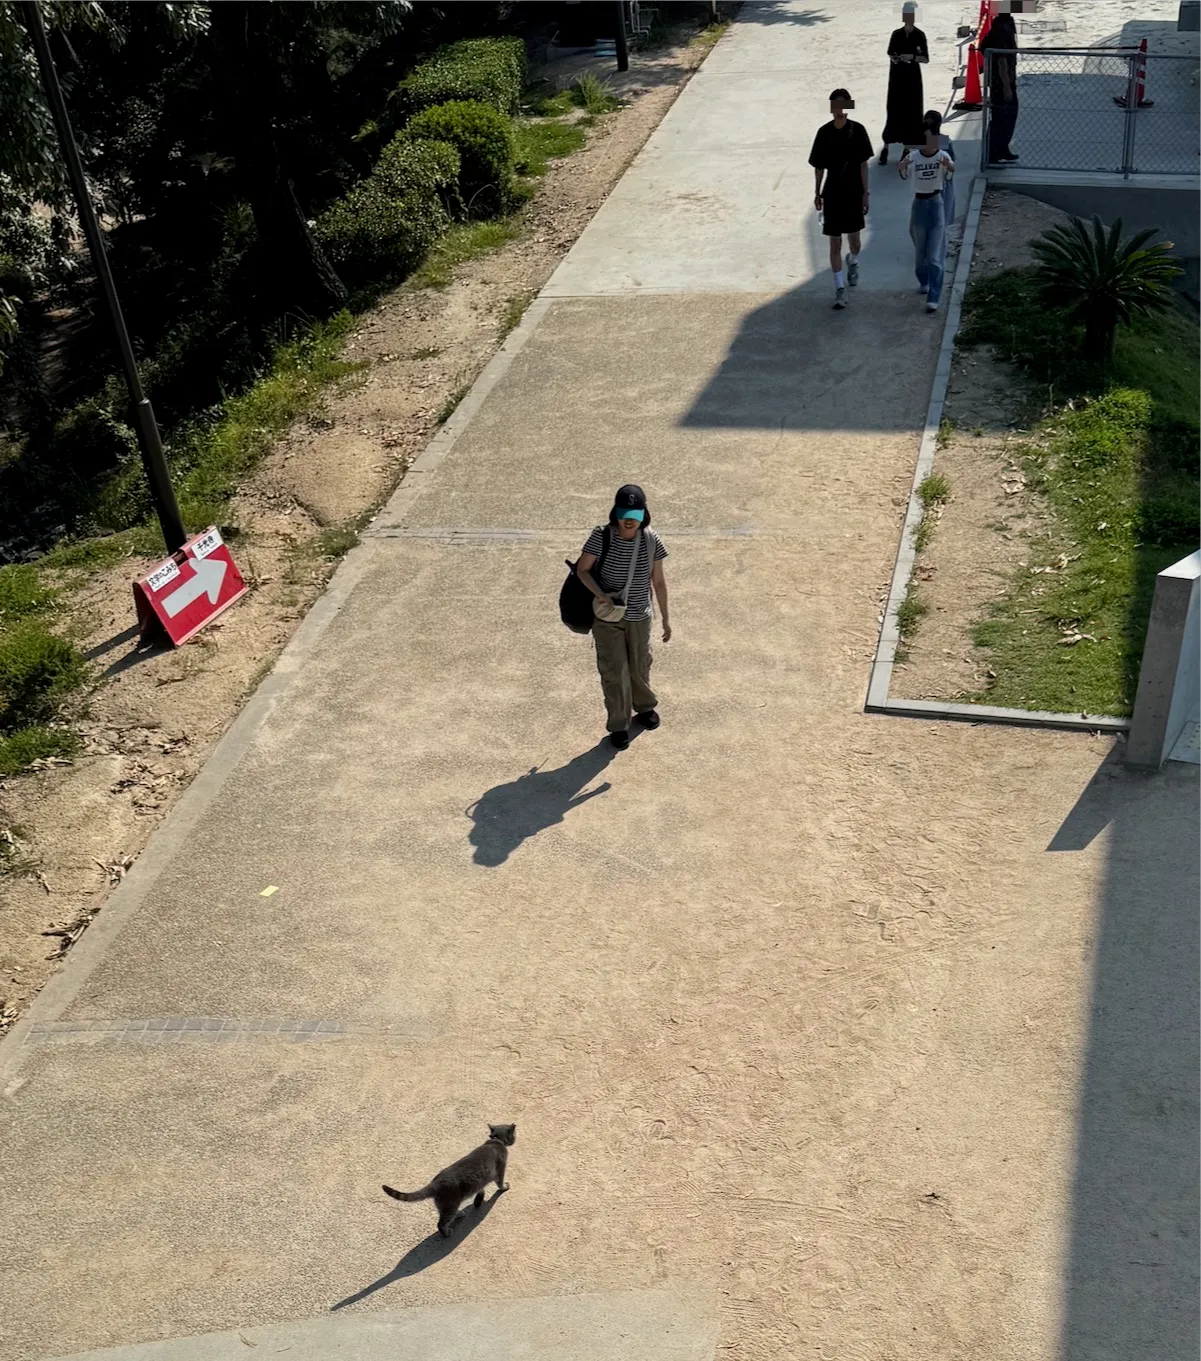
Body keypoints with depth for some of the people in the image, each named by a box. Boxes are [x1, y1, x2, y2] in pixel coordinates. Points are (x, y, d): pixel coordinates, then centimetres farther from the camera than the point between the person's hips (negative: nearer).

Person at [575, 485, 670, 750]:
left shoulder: (651, 540, -11)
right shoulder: (601, 536, -18)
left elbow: (658, 581, -1)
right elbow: (582, 570, -10)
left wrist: (665, 618, 6)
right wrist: (601, 595, -27)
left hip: (639, 618, 2)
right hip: (607, 618, -2)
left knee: (639, 668, 20)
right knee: (614, 672, 4)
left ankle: (645, 707, 50)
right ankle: (618, 726, 22)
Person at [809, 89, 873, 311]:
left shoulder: (857, 130, -7)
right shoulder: (824, 132, -5)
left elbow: (863, 165, -3)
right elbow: (819, 167, 4)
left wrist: (865, 193, -5)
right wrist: (817, 193, 7)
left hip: (854, 193, 0)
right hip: (832, 194, 0)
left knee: (854, 239, 12)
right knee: (835, 244, 0)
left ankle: (853, 262, 47)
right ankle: (840, 289, 7)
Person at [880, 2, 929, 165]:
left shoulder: (919, 35, -5)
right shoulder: (896, 34, 1)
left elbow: (926, 59, -4)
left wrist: (912, 57, -19)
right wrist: (894, 58, -10)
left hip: (913, 78, -1)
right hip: (897, 76, 1)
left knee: (911, 111, 2)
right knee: (894, 110, 0)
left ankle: (908, 146, 12)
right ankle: (886, 146, 6)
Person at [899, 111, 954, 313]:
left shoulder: (942, 155, -10)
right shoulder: (913, 156, -6)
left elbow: (953, 169, -30)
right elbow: (904, 176, -22)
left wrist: (949, 166, -52)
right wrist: (902, 167, -44)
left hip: (936, 204, -2)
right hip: (919, 204, 2)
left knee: (935, 256, -7)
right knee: (920, 250, 16)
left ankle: (933, 298, -9)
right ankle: (923, 282, 41)